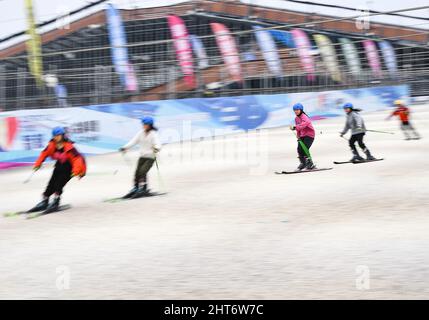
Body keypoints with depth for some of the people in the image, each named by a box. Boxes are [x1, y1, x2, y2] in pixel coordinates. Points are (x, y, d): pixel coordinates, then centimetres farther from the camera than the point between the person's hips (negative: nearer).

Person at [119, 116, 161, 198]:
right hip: (142, 156, 5)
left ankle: (143, 189, -9)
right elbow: (134, 141, 3)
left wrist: (156, 148, -44)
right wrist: (125, 147, -7)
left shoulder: (153, 134, -11)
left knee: (142, 171, -19)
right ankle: (135, 188, 14)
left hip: (150, 157, -5)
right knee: (137, 172, -1)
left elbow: (158, 144, -21)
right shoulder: (141, 132, 4)